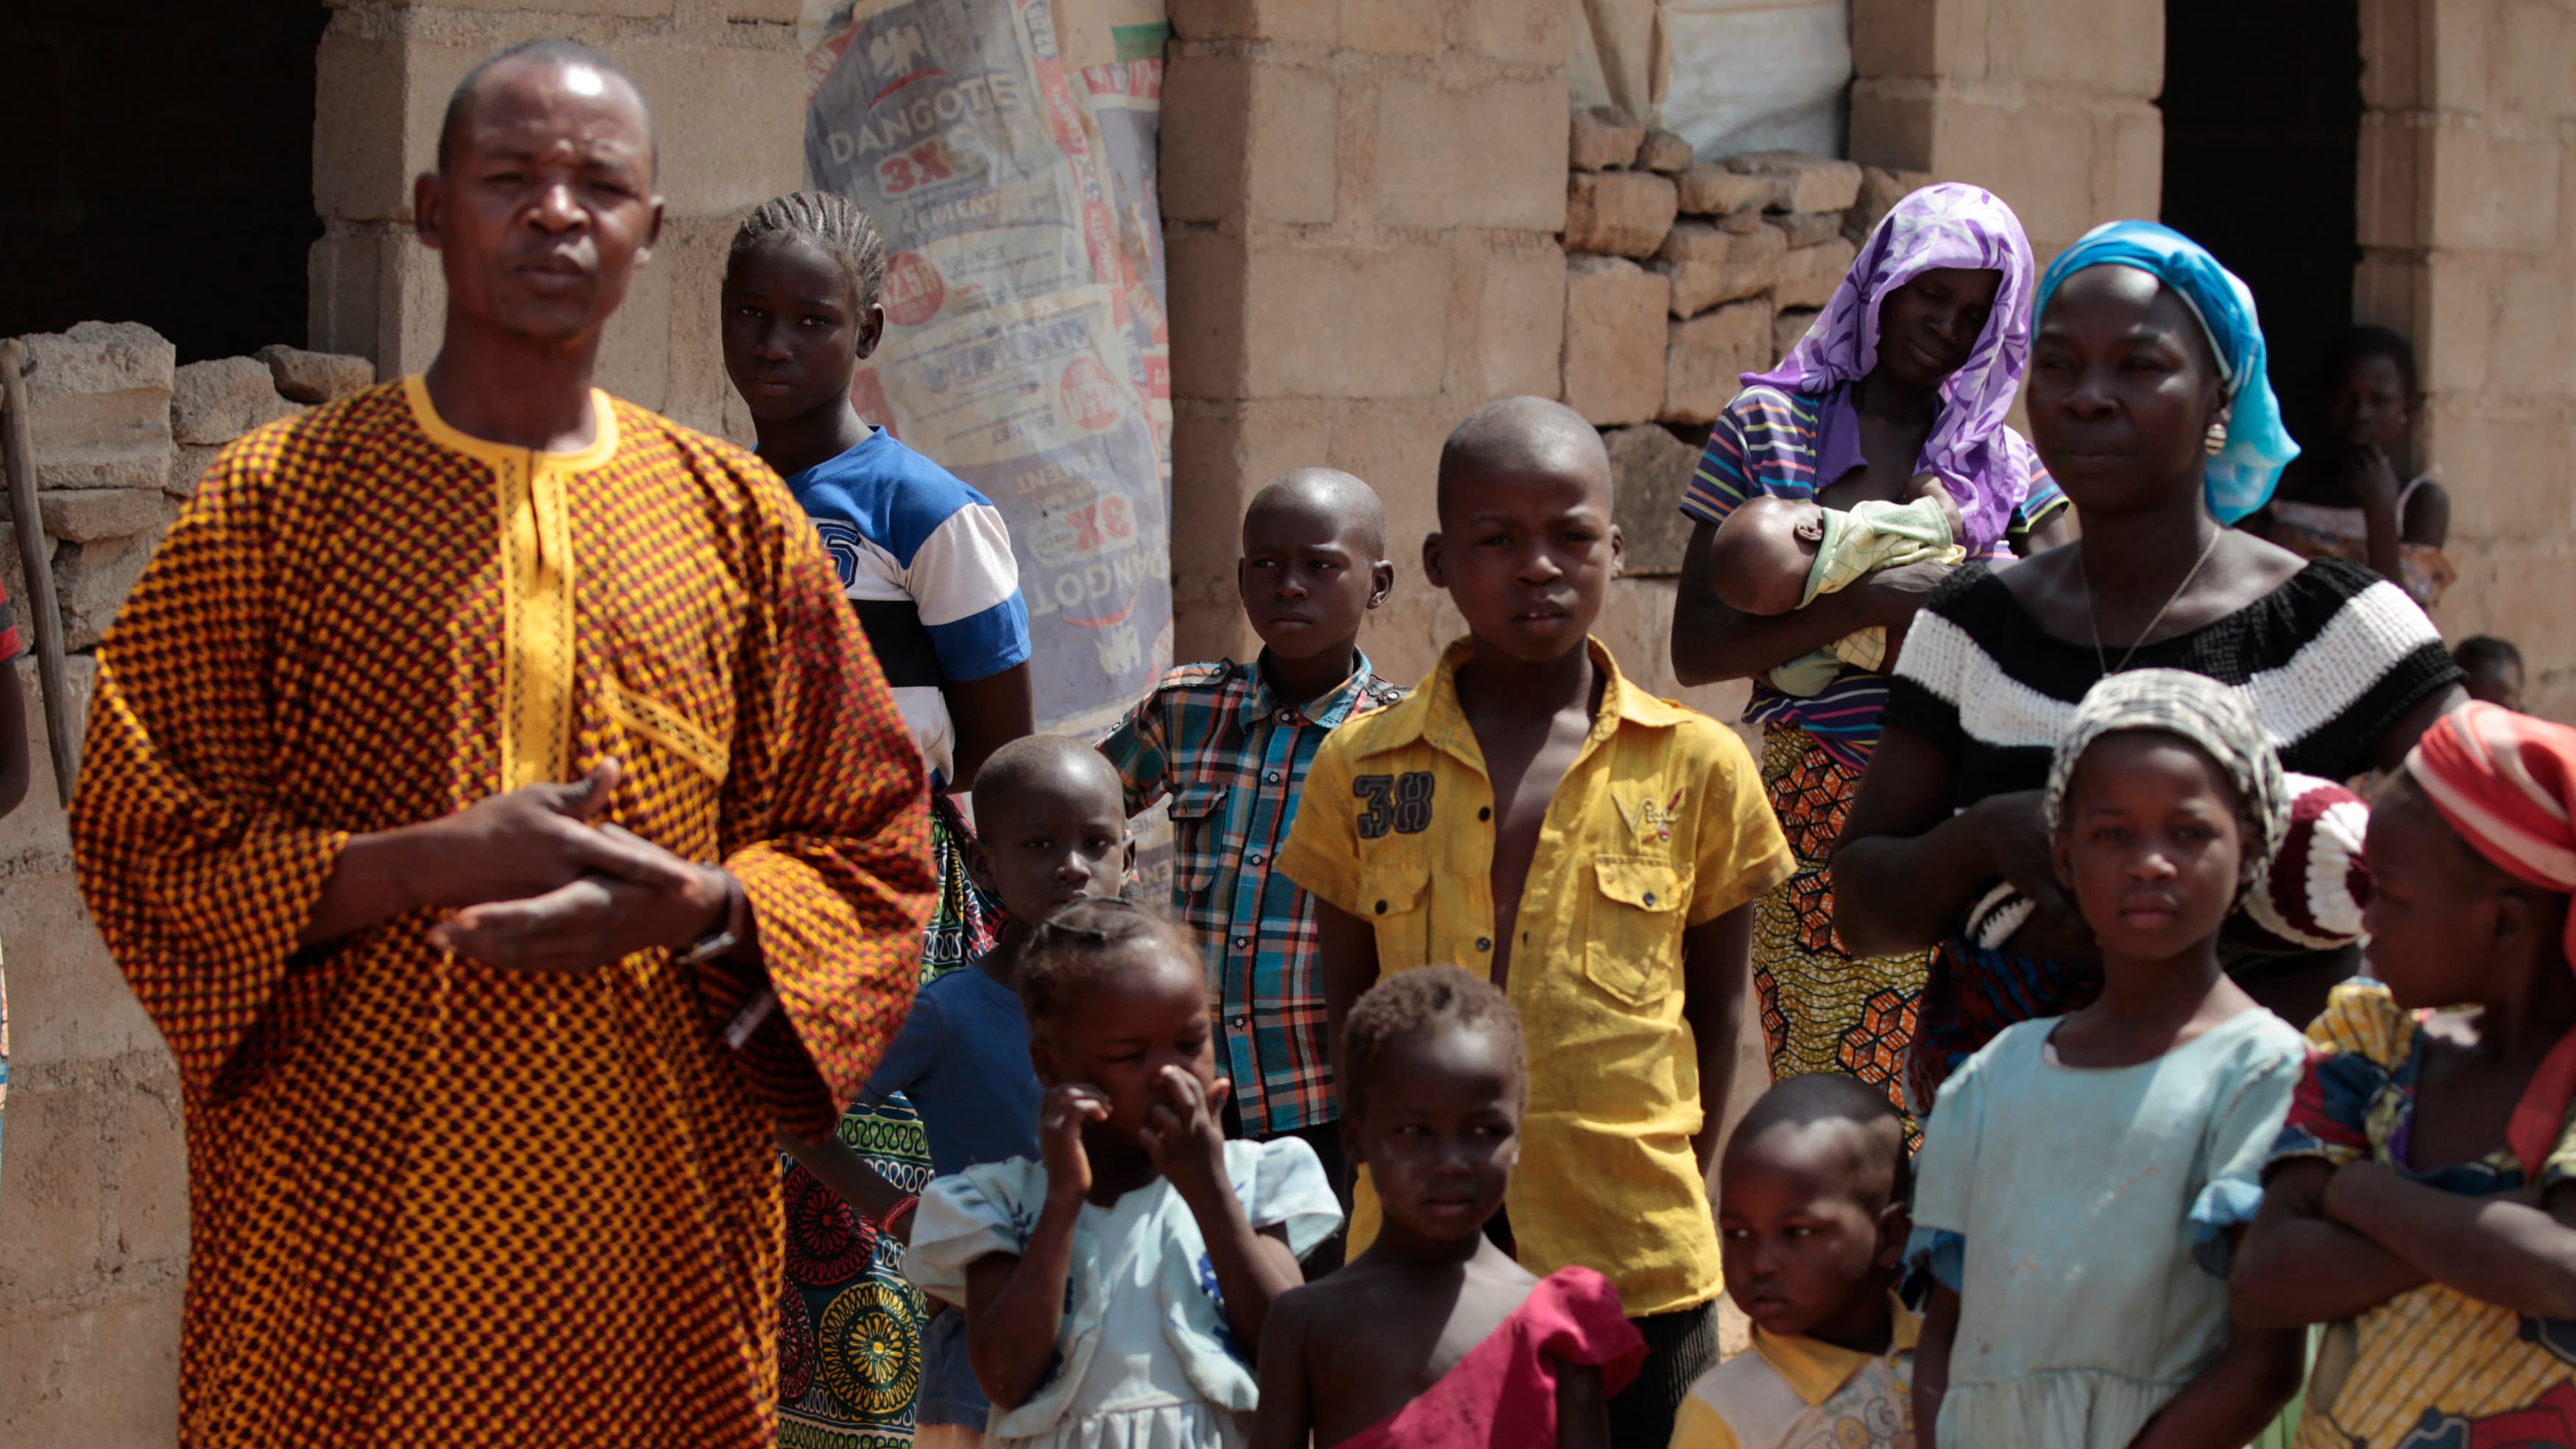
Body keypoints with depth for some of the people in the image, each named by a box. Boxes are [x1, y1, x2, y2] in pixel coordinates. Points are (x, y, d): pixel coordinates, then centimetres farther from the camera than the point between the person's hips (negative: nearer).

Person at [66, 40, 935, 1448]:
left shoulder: (738, 520, 9)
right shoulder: (280, 493, 3)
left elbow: (873, 855, 10)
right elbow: (139, 830, -1)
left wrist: (689, 908, -11)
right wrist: (427, 867, -15)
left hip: (658, 1212, 2)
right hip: (349, 1214, -2)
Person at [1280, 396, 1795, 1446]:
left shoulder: (1697, 767, 3)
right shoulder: (1363, 768, 5)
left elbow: (1716, 1007, 10)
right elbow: (1349, 1003, 11)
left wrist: (1673, 1188, 5)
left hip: (1634, 1258, 0)